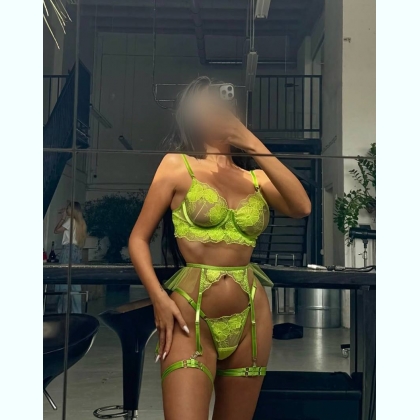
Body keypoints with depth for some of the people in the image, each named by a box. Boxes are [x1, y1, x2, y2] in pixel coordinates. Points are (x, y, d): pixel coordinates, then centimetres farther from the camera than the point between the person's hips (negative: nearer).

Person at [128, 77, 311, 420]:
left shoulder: (257, 179, 8)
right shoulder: (177, 166, 1)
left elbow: (302, 208, -11)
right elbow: (139, 239, 0)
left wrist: (254, 145, -8)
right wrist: (160, 299, -13)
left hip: (251, 318, 4)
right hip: (190, 314, -3)